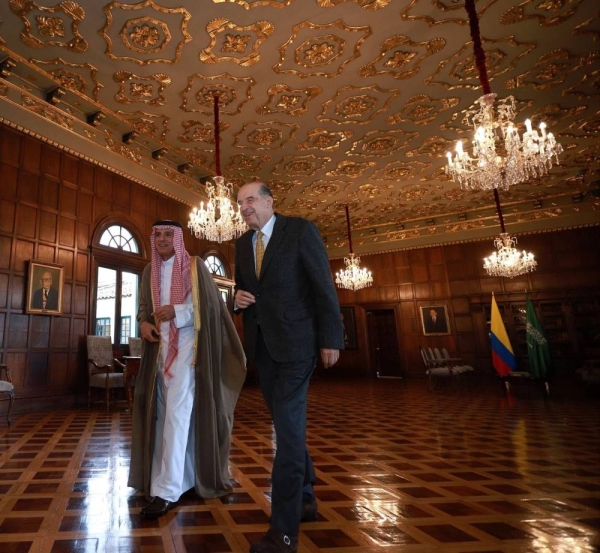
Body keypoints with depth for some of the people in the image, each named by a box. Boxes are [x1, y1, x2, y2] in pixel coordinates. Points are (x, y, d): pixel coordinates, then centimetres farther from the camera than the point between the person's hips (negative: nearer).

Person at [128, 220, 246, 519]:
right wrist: (144, 323, -9)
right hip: (161, 346, 6)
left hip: (188, 345, -6)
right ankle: (184, 477, 25)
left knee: (177, 413, -11)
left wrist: (176, 311, -21)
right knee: (164, 412, 9)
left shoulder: (194, 266, -3)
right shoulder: (150, 271, 12)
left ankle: (167, 490, -7)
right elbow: (143, 306, 14)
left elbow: (209, 305, -7)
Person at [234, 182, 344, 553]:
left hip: (295, 342, -6)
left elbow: (324, 286, -10)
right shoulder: (243, 243, 12)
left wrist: (331, 339, -14)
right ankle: (305, 498, 36)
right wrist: (238, 297, -4)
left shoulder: (301, 230, -6)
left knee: (288, 426, -7)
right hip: (263, 345, 7)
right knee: (289, 424, 17)